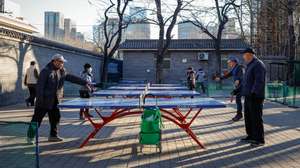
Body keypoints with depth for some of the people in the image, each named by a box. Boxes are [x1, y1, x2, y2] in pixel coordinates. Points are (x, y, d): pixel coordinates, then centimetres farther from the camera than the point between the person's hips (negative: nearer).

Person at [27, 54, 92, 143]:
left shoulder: (62, 71, 8)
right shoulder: (46, 71, -14)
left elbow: (72, 78, 10)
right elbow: (40, 86, -17)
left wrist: (84, 82, 3)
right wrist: (40, 99, -20)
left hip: (54, 101, 7)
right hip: (44, 100, -7)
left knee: (55, 118, 10)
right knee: (37, 118, -1)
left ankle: (53, 135, 24)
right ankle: (30, 136, 11)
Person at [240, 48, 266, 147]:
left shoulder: (258, 65, -14)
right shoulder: (250, 65, 18)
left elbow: (259, 81, -22)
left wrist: (253, 93, -26)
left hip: (255, 97, -10)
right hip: (248, 96, 10)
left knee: (256, 118, -4)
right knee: (248, 117, 14)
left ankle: (260, 140, 3)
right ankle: (251, 136, 24)